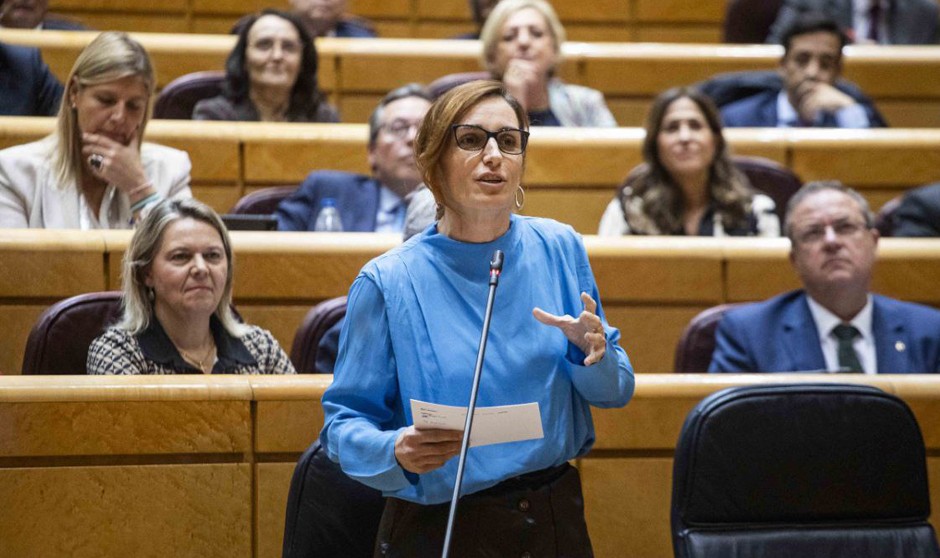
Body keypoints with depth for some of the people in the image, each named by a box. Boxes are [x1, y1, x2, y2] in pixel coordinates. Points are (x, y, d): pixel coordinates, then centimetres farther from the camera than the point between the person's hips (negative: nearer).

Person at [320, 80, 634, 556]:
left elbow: (616, 392, 6)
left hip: (556, 518, 4)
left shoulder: (559, 248, -1)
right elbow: (344, 423, -9)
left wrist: (591, 353, -16)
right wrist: (395, 451, -30)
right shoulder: (387, 283, -12)